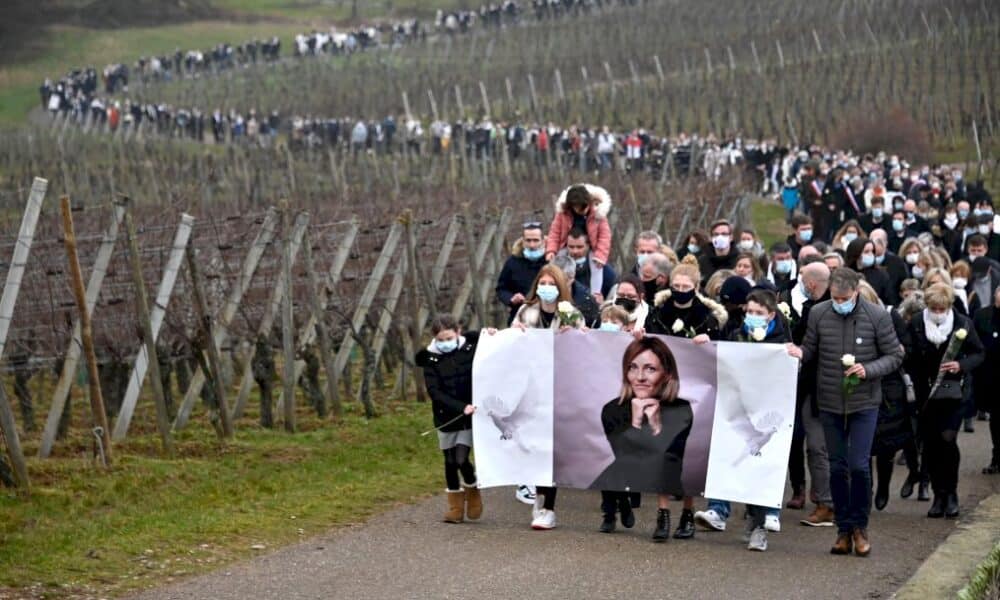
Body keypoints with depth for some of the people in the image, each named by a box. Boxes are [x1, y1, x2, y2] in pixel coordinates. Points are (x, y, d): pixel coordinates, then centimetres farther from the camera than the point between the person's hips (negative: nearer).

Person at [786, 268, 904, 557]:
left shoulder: (877, 316, -7)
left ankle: (859, 527, 11)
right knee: (838, 467, 8)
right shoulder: (818, 314, -2)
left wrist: (868, 370, -18)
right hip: (829, 403, 2)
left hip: (864, 403, -2)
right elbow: (811, 348, 8)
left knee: (859, 465, -7)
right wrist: (800, 352, -16)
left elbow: (895, 355, -1)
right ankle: (843, 530, 17)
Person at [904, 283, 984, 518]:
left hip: (953, 391, -2)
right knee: (930, 444, 4)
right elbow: (909, 359, 4)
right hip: (925, 394, 2)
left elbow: (978, 354, 6)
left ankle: (951, 493, -1)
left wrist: (962, 365, -13)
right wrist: (918, 384, -8)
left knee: (947, 438, -15)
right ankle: (939, 494, 16)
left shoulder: (963, 323, -2)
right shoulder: (916, 325, 1)